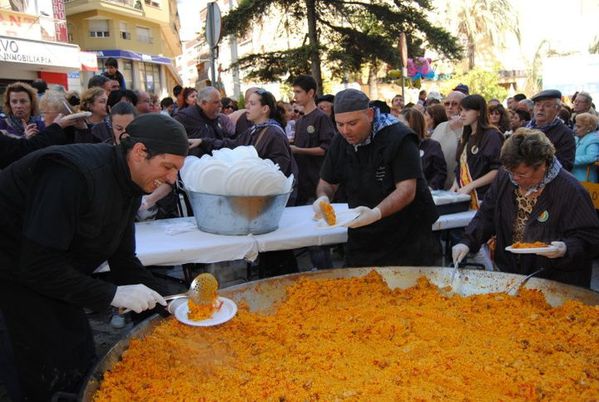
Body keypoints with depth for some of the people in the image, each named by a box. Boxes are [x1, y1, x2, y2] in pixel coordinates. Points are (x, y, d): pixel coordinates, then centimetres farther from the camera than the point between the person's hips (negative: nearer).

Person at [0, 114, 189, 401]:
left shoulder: (129, 184, -2)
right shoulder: (74, 173, -30)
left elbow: (123, 259, 3)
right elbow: (39, 265, -30)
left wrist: (165, 301, -7)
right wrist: (113, 294, -26)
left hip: (46, 277, 9)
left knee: (80, 366, 12)